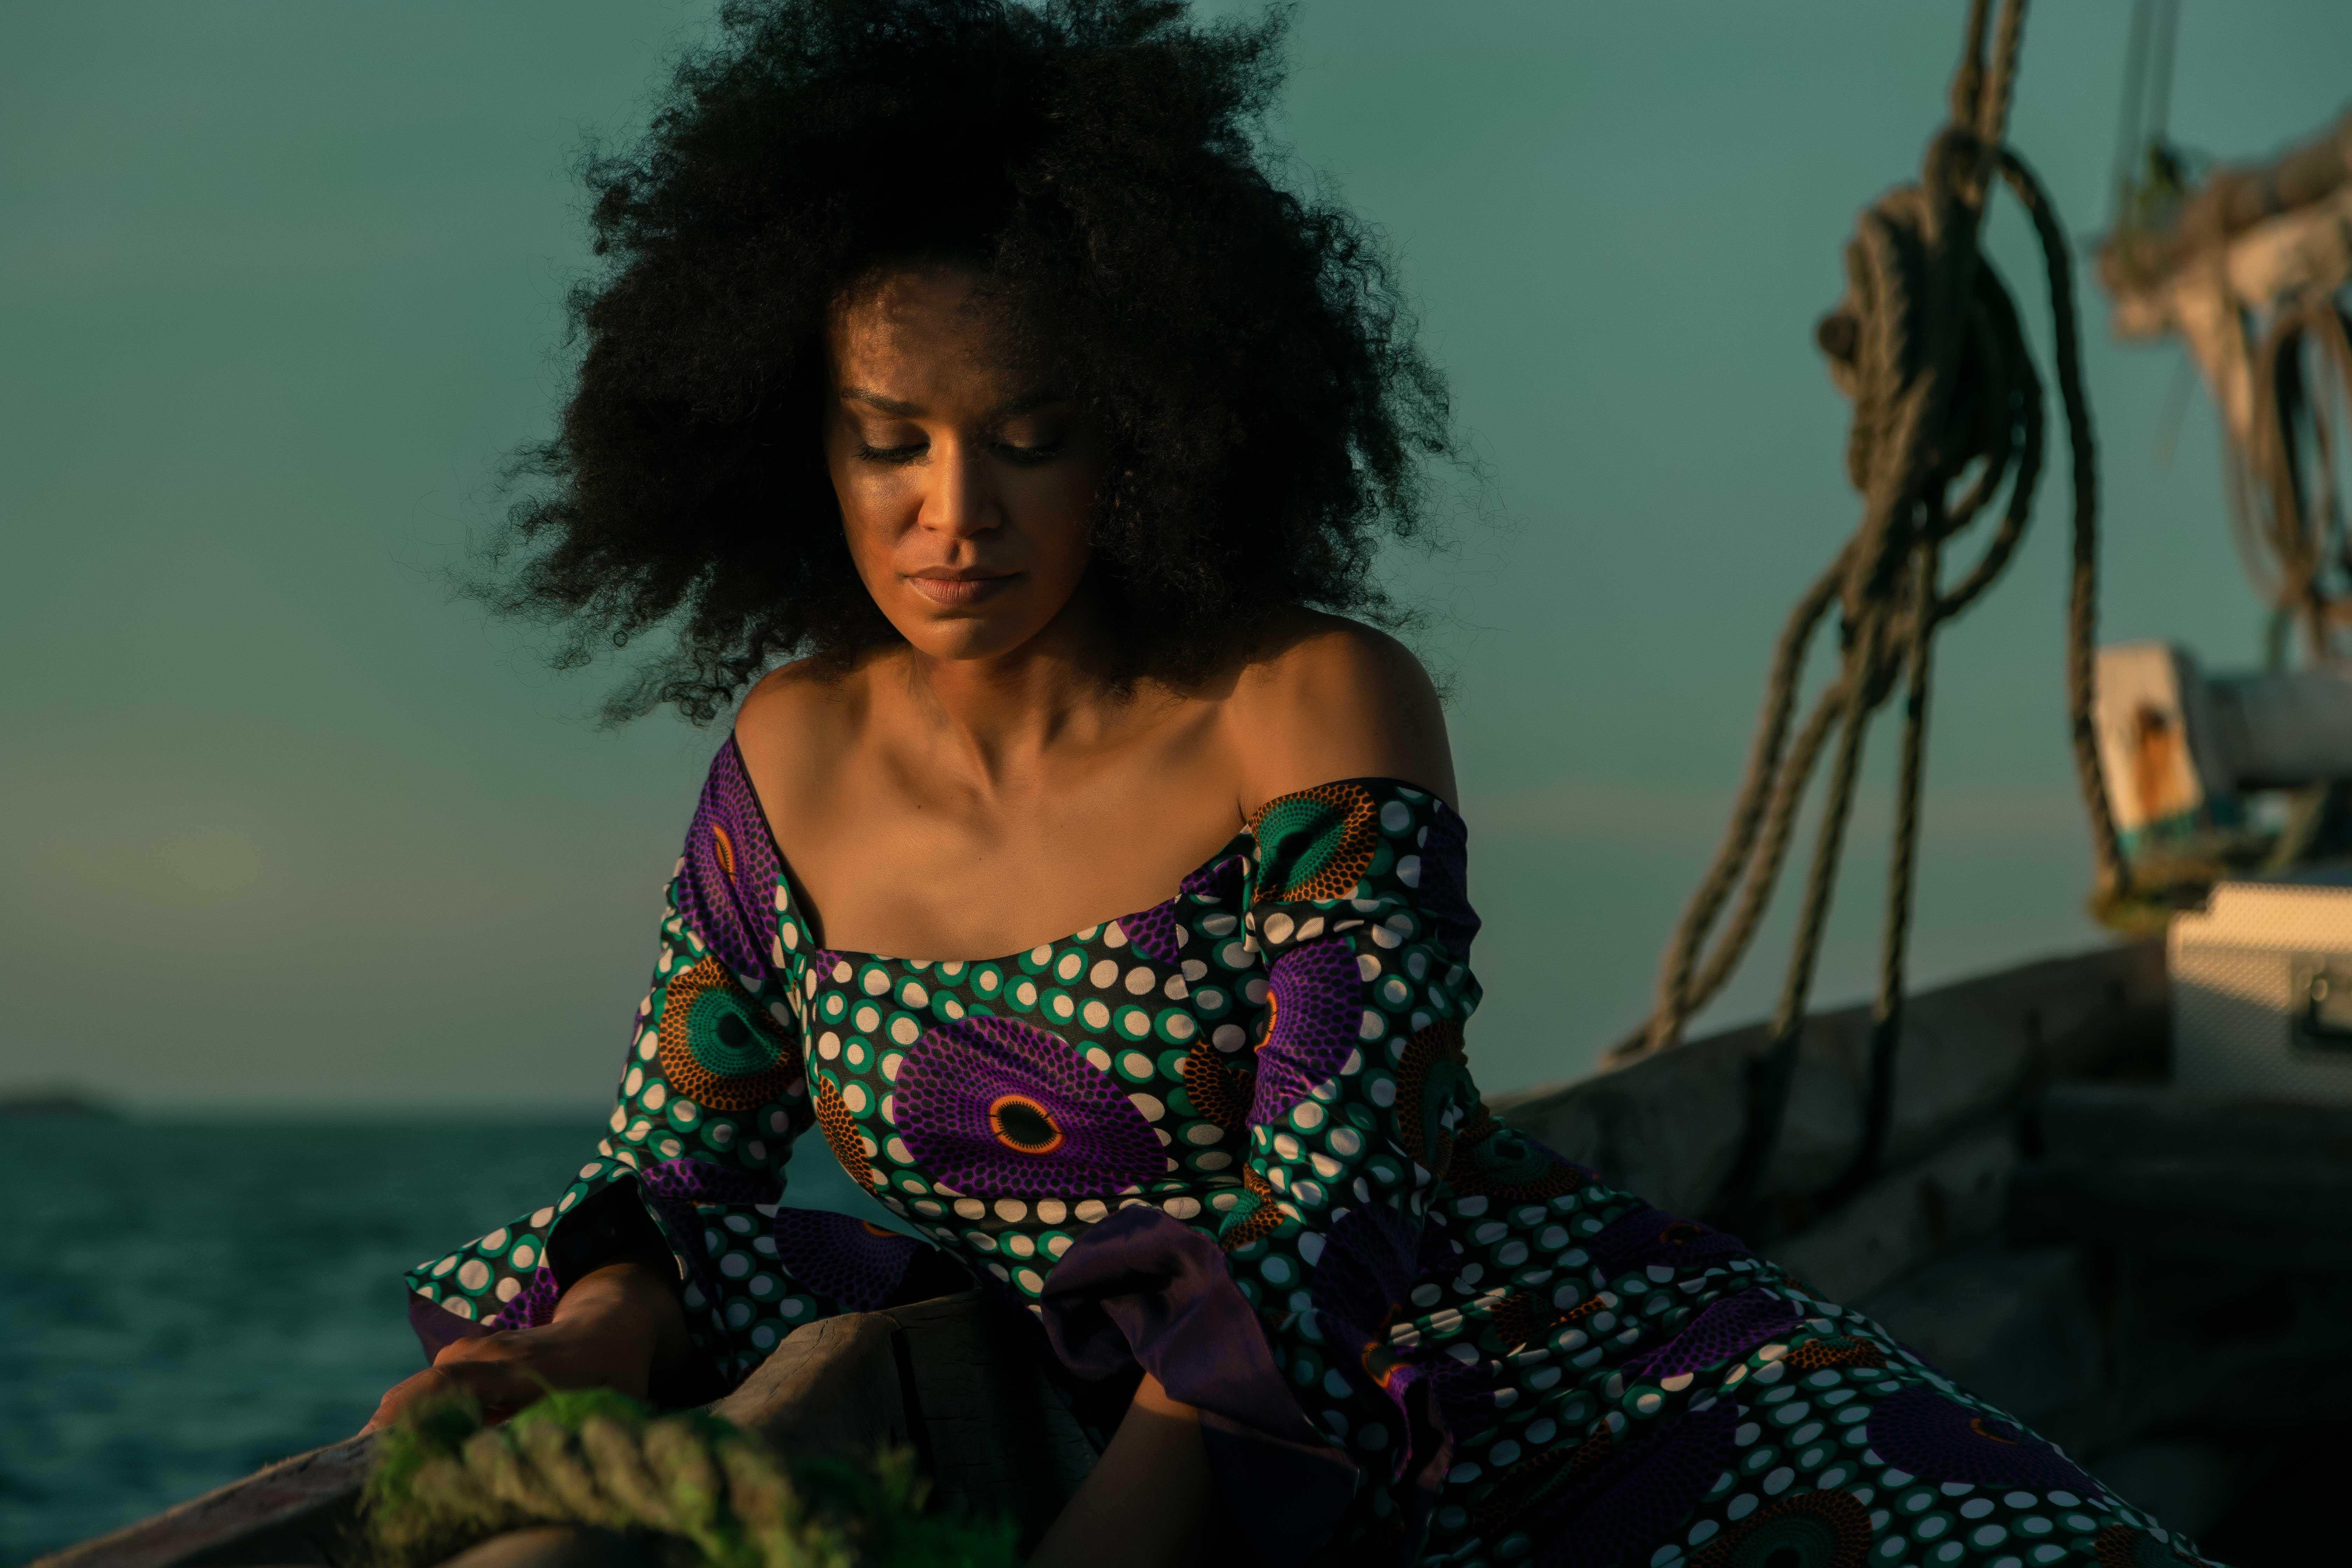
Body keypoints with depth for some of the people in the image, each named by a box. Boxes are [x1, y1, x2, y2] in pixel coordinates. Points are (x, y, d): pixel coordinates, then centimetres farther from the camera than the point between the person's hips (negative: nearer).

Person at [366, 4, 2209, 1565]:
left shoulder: (1320, 709, -10)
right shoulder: (794, 761, 4)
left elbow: (1319, 1219, -18)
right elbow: (675, 1169, 11)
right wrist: (588, 1346, -12)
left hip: (1549, 1381, -5)